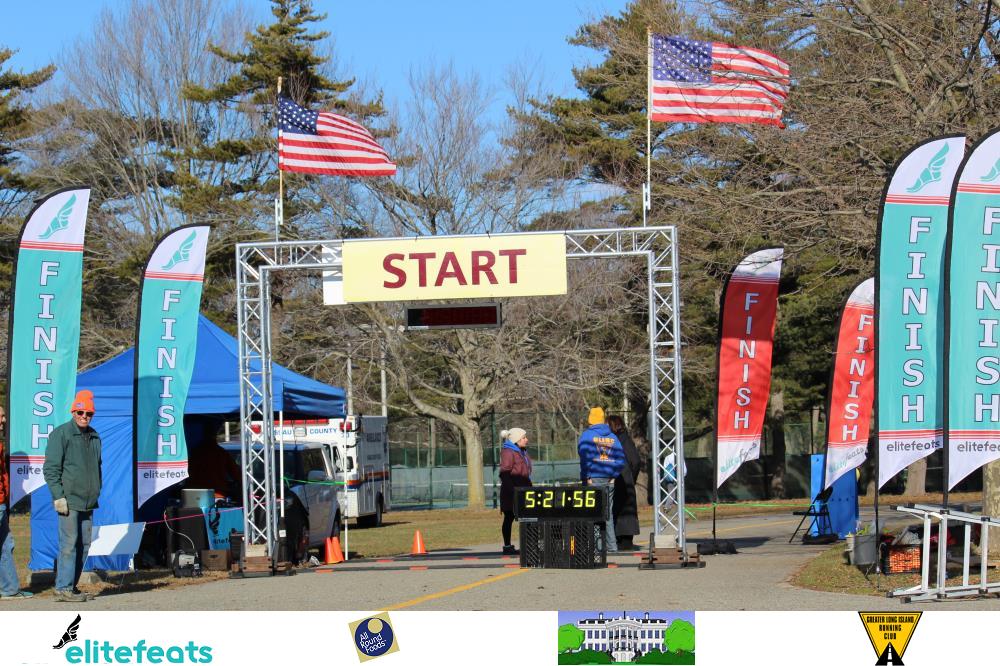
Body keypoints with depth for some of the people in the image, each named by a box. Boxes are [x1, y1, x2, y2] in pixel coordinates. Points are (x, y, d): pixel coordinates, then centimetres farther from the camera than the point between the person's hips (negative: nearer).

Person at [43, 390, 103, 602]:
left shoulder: (94, 437, 15)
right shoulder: (60, 434, -6)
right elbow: (50, 468, -9)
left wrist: (96, 493, 18)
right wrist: (58, 496, -15)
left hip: (88, 503, 7)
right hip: (69, 501, -7)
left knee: (84, 544, 8)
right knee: (69, 544, -10)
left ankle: (71, 585, 15)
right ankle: (63, 588, -8)